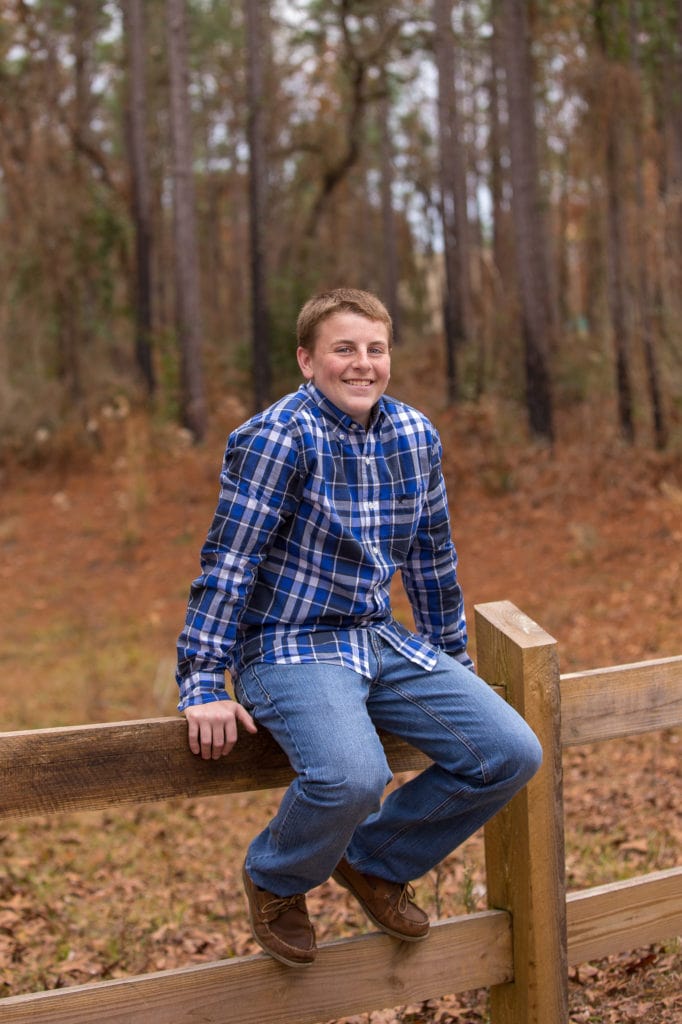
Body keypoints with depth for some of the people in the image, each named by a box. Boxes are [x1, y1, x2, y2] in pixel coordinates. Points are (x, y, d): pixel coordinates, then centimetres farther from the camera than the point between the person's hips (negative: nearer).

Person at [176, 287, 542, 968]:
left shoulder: (416, 435, 5)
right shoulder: (278, 438, -15)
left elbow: (432, 555, 16)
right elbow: (227, 563, -14)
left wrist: (454, 663, 21)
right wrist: (203, 687, -15)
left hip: (383, 643, 7)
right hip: (287, 648, -7)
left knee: (512, 754, -6)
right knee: (353, 776, -34)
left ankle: (375, 862, 16)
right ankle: (276, 881, 1)